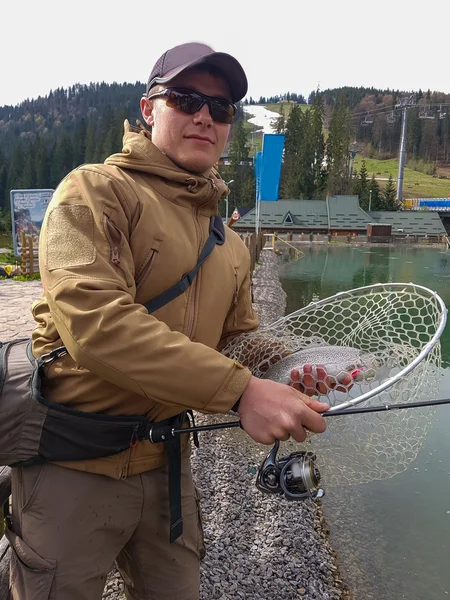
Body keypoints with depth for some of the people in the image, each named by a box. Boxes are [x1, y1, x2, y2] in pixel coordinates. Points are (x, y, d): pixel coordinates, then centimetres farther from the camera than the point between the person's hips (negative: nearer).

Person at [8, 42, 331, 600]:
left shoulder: (230, 244, 9)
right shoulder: (96, 190, -12)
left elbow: (239, 339, 14)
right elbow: (94, 322, -26)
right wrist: (239, 390, -29)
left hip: (165, 464, 6)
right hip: (74, 468, -6)